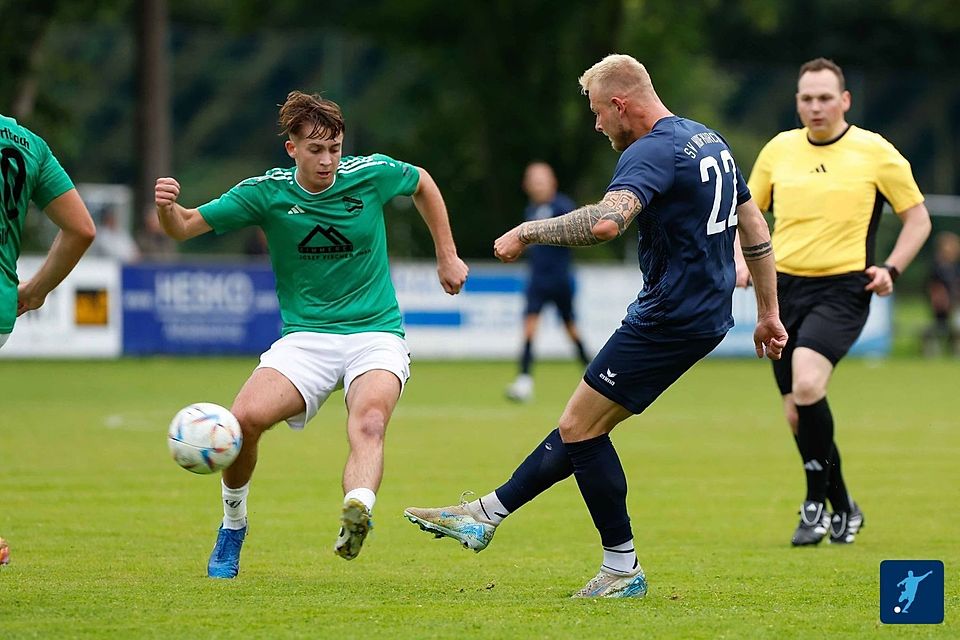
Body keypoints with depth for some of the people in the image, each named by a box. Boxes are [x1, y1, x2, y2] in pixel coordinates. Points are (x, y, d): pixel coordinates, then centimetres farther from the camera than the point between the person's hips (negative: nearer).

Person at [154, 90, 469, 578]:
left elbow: (423, 184, 18)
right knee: (245, 418, -22)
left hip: (376, 333, -1)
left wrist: (447, 257, 19)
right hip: (305, 335, 1)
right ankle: (233, 527, 3)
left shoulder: (372, 174, -4)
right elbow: (185, 227, -4)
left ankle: (357, 513, -58)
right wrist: (168, 208, -27)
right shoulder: (265, 192, -5)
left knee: (369, 423, -32)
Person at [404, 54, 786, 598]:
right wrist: (769, 312, 24)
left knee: (580, 427, -3)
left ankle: (623, 570, 2)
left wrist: (528, 232, -21)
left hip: (671, 319, -10)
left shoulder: (654, 151, -17)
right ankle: (489, 514, 22)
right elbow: (755, 227, 19)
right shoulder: (709, 140, 14)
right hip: (706, 314, 10)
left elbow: (605, 222, -34)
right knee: (585, 426, 15)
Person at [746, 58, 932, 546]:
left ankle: (817, 502, -13)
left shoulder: (874, 153, -2)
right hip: (784, 287, 5)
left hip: (842, 289, -5)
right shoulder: (779, 149, 8)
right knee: (796, 412, 4)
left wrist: (891, 268, -7)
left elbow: (918, 218, 7)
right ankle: (842, 508, 24)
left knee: (807, 383, -27)